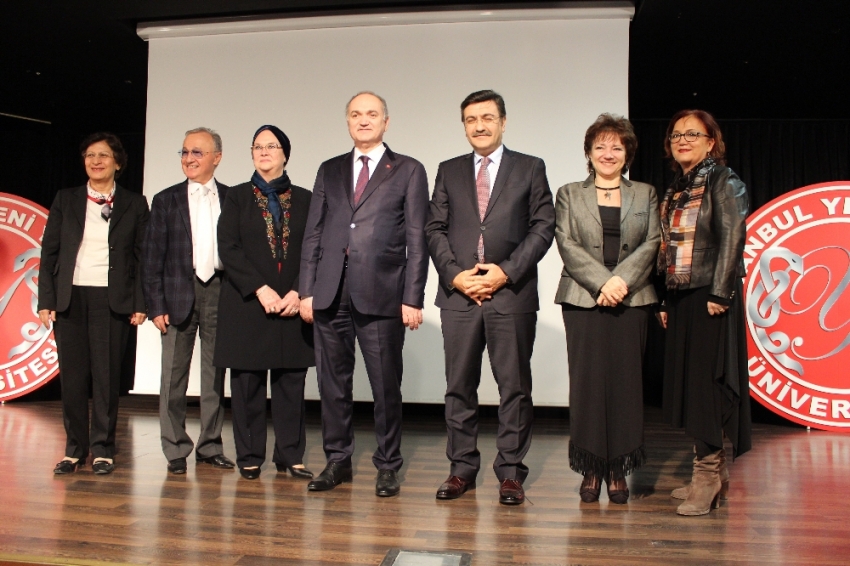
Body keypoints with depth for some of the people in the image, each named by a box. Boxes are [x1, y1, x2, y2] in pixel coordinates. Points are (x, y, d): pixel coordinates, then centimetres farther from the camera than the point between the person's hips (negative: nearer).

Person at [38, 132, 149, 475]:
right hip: (70, 297, 2)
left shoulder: (134, 204, 7)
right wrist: (46, 300, 0)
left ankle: (103, 450, 10)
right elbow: (49, 252, 8)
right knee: (72, 375, 4)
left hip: (112, 300, -2)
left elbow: (143, 257, 3)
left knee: (107, 375, 0)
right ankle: (75, 449, 15)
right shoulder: (65, 200, 10)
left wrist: (140, 304, -4)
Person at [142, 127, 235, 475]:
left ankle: (210, 446, 19)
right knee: (174, 376, 3)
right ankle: (176, 450, 13)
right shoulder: (166, 201, 6)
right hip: (180, 295, 0)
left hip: (220, 292, 1)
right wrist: (156, 305, -5)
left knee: (215, 374, 8)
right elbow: (152, 257, 3)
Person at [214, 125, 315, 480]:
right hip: (247, 304, 0)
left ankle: (290, 455, 11)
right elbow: (228, 249, -2)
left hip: (292, 305, 1)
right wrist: (260, 289, -12)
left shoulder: (304, 200, 11)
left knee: (291, 381, 2)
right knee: (248, 381, 1)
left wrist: (297, 292, -10)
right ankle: (250, 457, 11)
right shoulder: (237, 198, 9)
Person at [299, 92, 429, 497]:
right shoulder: (329, 171, 16)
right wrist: (306, 290, 4)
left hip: (381, 293, -3)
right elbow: (313, 234, 13)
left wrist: (413, 298, -7)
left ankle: (388, 466, 17)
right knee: (333, 383, 9)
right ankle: (337, 461, 23)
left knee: (386, 385, 3)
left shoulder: (409, 171, 6)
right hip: (331, 293, 4)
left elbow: (416, 239, 0)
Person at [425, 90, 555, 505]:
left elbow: (543, 227, 0)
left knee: (514, 387, 3)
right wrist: (454, 275, -7)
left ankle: (510, 473, 14)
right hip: (458, 295, 2)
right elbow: (435, 229, 8)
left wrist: (506, 271, -11)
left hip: (512, 295, -2)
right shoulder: (449, 171, 14)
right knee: (459, 386, 7)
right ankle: (462, 468, 18)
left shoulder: (530, 168, 8)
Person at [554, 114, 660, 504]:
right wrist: (602, 282, -13)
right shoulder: (569, 194, 12)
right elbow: (567, 244, -1)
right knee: (587, 382, -2)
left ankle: (618, 471, 9)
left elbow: (652, 244, 4)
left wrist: (622, 279, -12)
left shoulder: (645, 194, 15)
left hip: (631, 301, 1)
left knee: (625, 381, 0)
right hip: (583, 300, -1)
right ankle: (590, 470, 6)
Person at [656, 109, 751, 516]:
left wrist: (720, 292, -19)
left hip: (709, 297, -7)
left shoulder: (723, 181, -4)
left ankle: (706, 474, 1)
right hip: (679, 298, 7)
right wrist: (665, 301, 10)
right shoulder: (674, 191, 17)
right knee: (686, 382, 8)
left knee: (706, 381, -6)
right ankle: (715, 472, 19)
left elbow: (732, 237, -13)